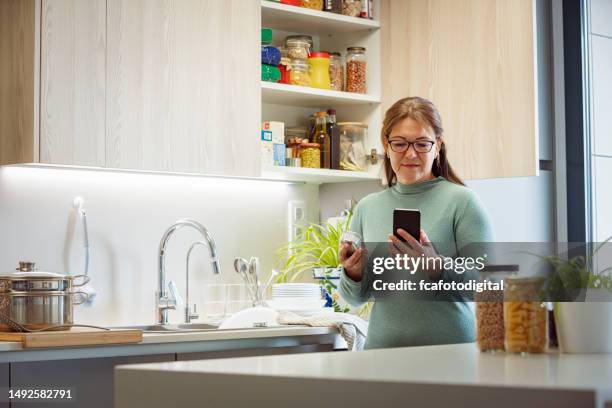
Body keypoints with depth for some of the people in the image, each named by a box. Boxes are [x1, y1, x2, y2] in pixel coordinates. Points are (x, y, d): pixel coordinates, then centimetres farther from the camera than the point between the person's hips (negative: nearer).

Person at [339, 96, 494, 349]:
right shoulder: (367, 208, 10)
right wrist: (354, 274, -3)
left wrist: (437, 268, -20)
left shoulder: (462, 201, -2)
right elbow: (355, 299, 17)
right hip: (383, 345, 3)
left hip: (450, 349, -3)